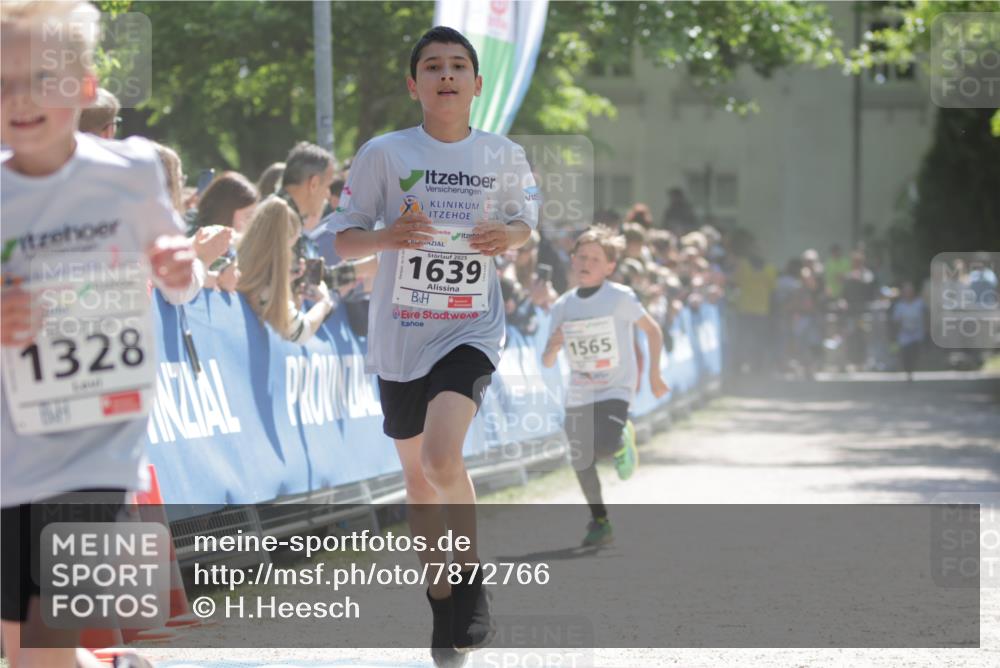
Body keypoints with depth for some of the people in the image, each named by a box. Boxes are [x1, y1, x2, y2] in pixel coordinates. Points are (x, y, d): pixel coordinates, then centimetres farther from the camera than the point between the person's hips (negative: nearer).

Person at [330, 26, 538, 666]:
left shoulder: (505, 156, 0)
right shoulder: (384, 154, -4)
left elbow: (526, 221, 17)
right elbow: (341, 238, 0)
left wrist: (509, 235, -7)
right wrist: (387, 236, -21)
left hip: (472, 330, -1)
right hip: (400, 337, 2)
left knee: (442, 457, -23)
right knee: (418, 475, 12)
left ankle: (472, 570, 0)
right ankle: (442, 598, 30)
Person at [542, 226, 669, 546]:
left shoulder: (620, 297, -9)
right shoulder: (563, 307, 1)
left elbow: (653, 330, 1)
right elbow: (547, 362, 5)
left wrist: (654, 374, -1)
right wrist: (553, 346, -18)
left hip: (616, 389, -4)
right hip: (579, 395, 4)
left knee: (605, 443, -25)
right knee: (582, 463, 4)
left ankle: (623, 440, 13)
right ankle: (599, 522, 24)